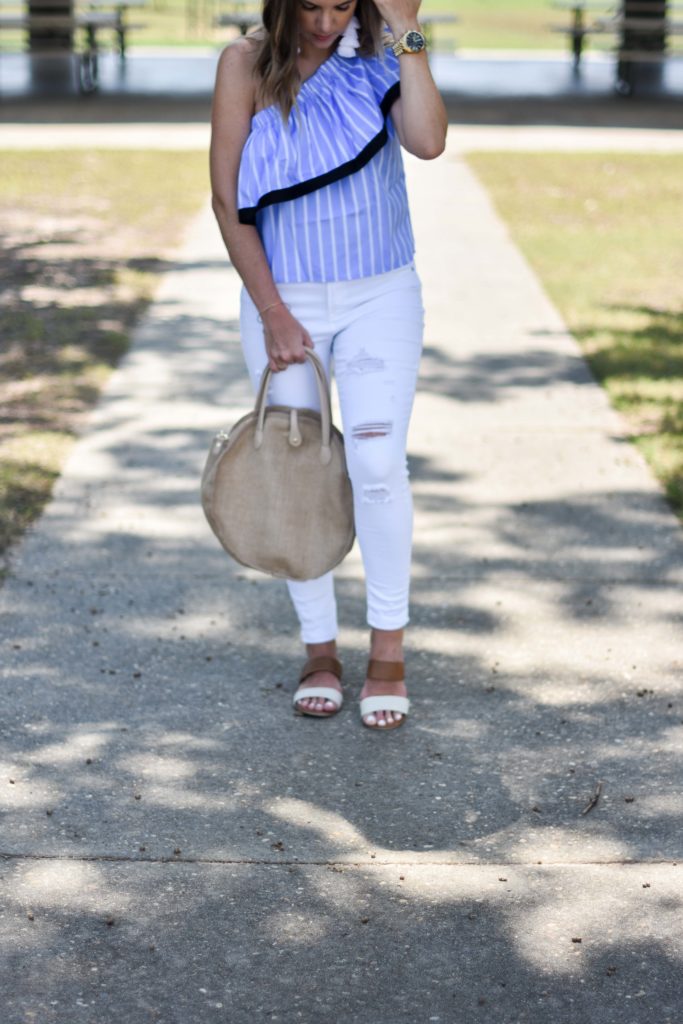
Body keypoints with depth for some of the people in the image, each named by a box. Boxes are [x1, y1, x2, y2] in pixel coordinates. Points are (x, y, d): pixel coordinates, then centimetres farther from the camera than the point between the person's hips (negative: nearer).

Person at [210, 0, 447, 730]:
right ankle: (319, 649, 19)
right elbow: (227, 200, -7)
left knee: (375, 463, -14)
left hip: (380, 297, 0)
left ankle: (388, 650, -1)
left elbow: (428, 142, -21)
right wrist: (271, 313, -12)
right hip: (282, 300, 1)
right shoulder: (246, 65, -6)